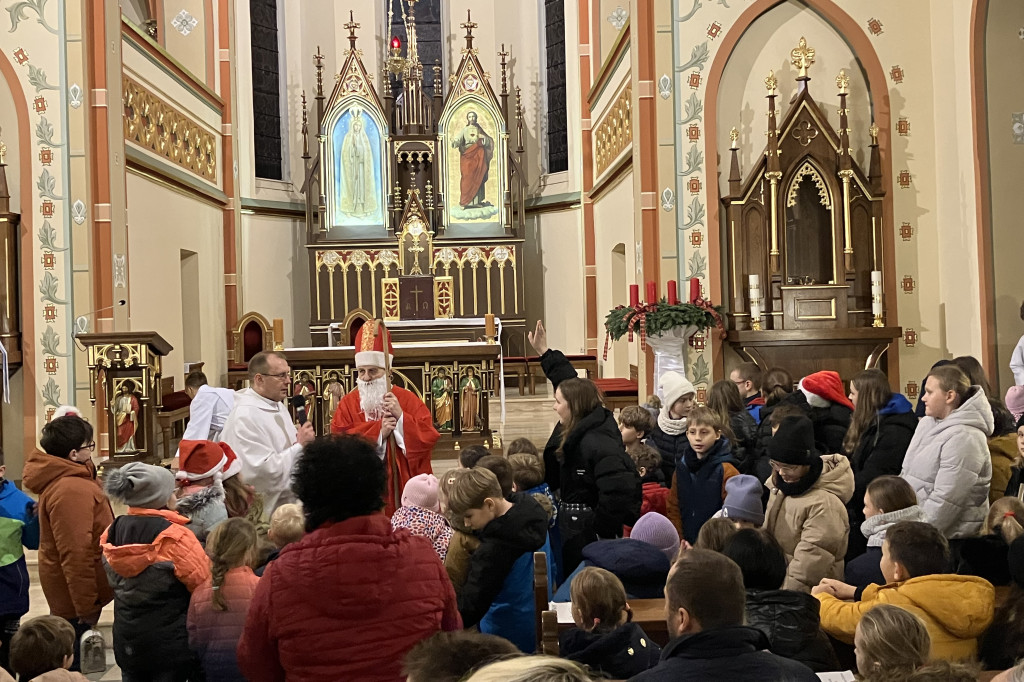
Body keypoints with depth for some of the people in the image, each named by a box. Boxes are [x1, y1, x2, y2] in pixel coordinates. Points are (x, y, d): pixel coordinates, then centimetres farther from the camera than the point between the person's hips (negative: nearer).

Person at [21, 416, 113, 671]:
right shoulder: (72, 490, -27)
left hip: (66, 593, 10)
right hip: (77, 594, -10)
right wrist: (87, 606, -24)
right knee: (74, 665, 2)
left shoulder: (59, 479, 8)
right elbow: (76, 554, -29)